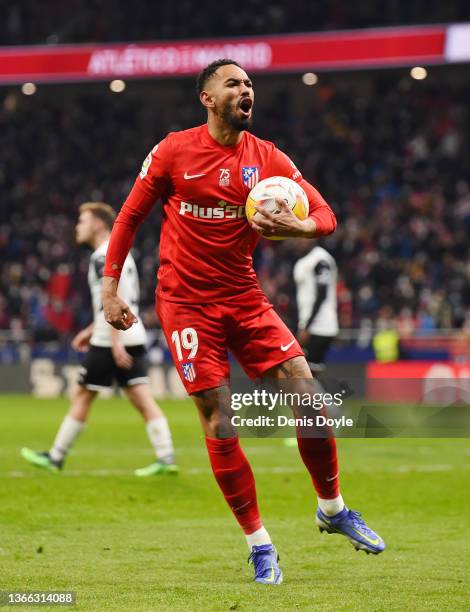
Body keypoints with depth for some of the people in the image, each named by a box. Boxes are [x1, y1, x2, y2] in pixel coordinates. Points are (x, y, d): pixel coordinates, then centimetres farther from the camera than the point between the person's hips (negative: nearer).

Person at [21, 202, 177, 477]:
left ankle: (56, 457, 13)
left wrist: (115, 341, -26)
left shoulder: (102, 257, -11)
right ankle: (166, 458, -11)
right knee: (142, 398, 1)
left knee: (82, 395, 4)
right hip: (135, 337, 8)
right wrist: (92, 330, 30)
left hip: (109, 342, -8)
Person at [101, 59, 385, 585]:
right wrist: (109, 286, -3)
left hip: (244, 296, 3)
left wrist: (299, 227, -26)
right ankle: (258, 543, 4)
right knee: (218, 420, -6)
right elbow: (130, 216, 3)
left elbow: (325, 216, -2)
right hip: (186, 301, -3)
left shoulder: (267, 158, 2)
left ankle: (332, 508, 13)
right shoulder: (174, 151, -4)